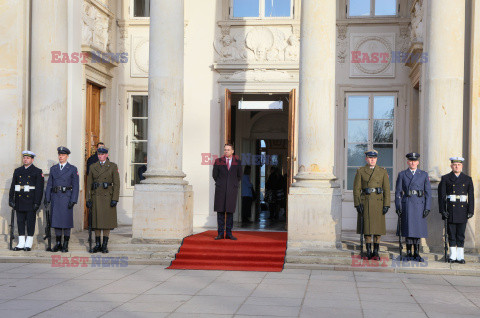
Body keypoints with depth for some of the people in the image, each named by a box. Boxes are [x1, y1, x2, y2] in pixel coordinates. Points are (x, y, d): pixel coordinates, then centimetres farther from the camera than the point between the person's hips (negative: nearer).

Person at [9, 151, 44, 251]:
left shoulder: (37, 171, 1)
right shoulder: (17, 171, 14)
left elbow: (39, 188, -5)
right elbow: (12, 186, 12)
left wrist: (37, 202, -12)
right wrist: (11, 199, 4)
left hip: (31, 201, -4)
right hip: (19, 201, 4)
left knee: (30, 222, 0)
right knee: (20, 222, 6)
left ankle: (28, 244, 7)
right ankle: (21, 243, 12)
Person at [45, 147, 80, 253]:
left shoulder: (73, 169, 1)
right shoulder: (53, 168, 12)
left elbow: (76, 186, -3)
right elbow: (49, 184, 12)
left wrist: (73, 200, -11)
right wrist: (47, 199, 4)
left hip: (67, 198, -3)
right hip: (55, 198, 3)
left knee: (66, 220, -1)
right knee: (56, 220, 4)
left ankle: (65, 245, 5)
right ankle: (58, 243, 12)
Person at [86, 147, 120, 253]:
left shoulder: (113, 166, 0)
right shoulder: (93, 167, 8)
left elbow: (116, 184, -4)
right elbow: (89, 184, 9)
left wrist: (115, 199, -11)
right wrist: (88, 199, 1)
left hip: (107, 197, -2)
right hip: (96, 197, 3)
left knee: (107, 220, 0)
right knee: (96, 221, 4)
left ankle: (105, 245, 8)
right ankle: (97, 244, 12)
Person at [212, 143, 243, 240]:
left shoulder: (237, 162, 7)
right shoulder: (218, 161, 5)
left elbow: (239, 176, 16)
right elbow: (214, 175, 10)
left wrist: (234, 184, 11)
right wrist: (220, 183, 11)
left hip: (232, 189, 0)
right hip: (220, 189, 0)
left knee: (230, 211, 1)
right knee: (220, 211, -1)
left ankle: (229, 233, 6)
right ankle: (220, 233, 3)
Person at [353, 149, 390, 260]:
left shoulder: (383, 171, 6)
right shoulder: (360, 171, 4)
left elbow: (387, 189, 3)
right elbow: (356, 189, 1)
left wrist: (386, 204, -5)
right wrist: (357, 204, -8)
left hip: (378, 202, 1)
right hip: (365, 203, -1)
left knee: (378, 227, 0)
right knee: (367, 227, 1)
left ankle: (376, 252, 7)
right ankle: (368, 252, 9)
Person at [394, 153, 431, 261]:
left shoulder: (424, 175, 8)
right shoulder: (402, 174, 6)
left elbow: (428, 192, 6)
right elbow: (398, 192, 4)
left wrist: (427, 208, -3)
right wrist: (398, 207, -4)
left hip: (419, 205, 1)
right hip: (406, 205, -1)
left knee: (418, 230, 2)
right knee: (408, 229, 0)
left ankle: (417, 254, 10)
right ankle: (409, 253, 8)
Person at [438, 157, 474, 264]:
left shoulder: (467, 179, 9)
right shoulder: (445, 179, 4)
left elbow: (471, 196, 7)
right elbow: (441, 195, 1)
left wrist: (471, 211, -1)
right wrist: (442, 210, -8)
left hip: (463, 210, 1)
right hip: (450, 210, -1)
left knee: (461, 234, 4)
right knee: (451, 234, 2)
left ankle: (460, 256, 9)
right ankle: (452, 256, 9)